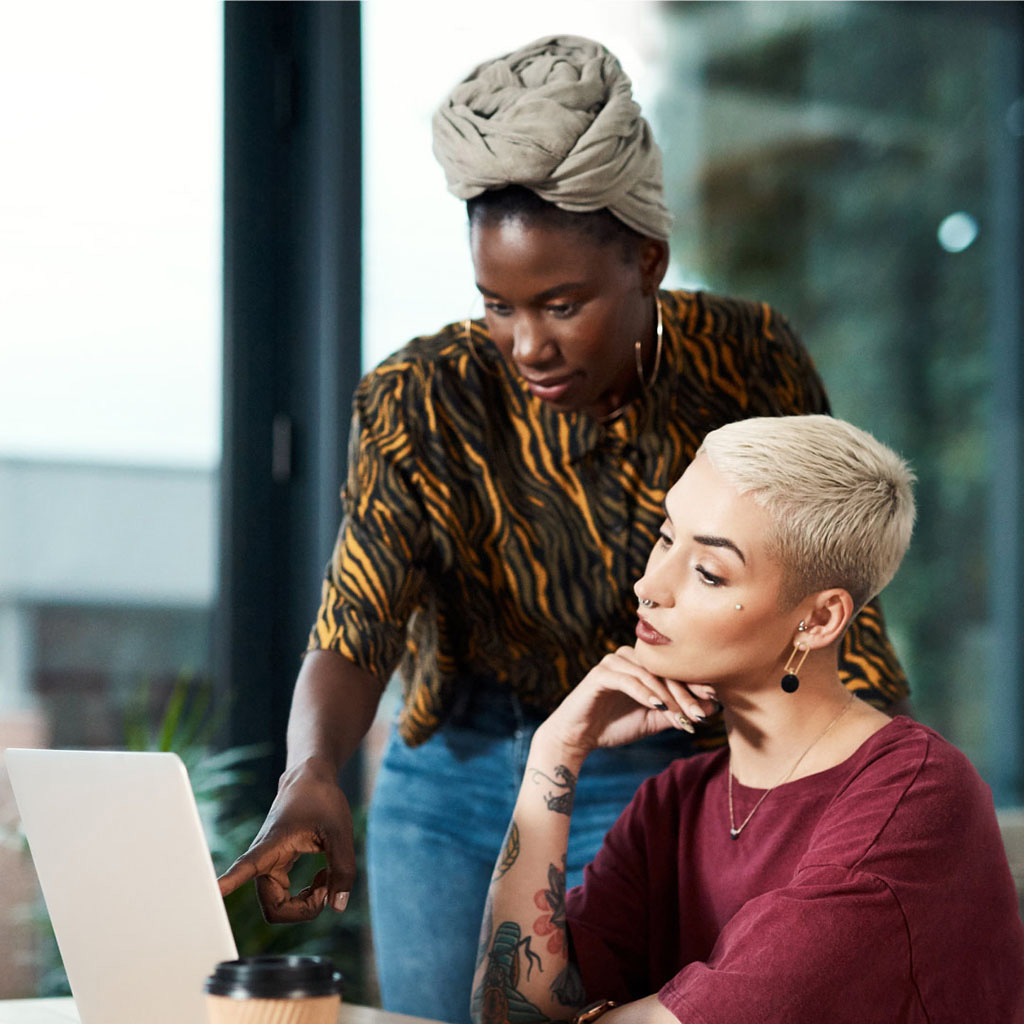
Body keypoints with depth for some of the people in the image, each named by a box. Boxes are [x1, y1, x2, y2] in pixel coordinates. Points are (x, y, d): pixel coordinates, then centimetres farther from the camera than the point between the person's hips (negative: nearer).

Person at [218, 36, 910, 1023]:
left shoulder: (750, 362, -12)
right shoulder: (422, 403, -17)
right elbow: (353, 627, -24)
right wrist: (311, 775, -44)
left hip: (650, 792, -1)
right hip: (448, 785, 1)